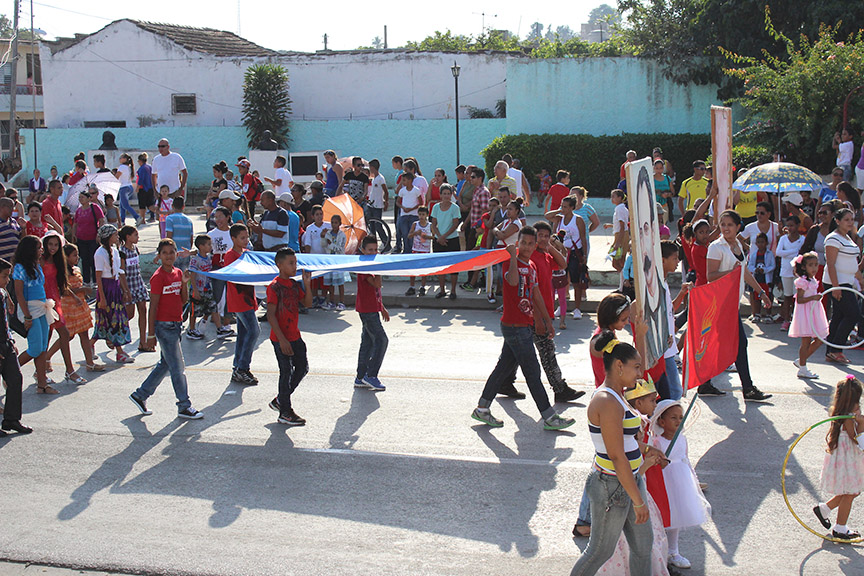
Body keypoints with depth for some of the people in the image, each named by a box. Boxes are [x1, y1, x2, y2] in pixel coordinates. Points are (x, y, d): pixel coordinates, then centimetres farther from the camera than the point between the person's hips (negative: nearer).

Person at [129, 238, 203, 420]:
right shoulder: (158, 277, -13)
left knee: (165, 364, 17)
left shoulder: (178, 273, 9)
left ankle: (140, 395, 29)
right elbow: (153, 306, -13)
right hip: (164, 325, -8)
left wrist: (184, 282, -6)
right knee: (178, 367, -3)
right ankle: (184, 407, 6)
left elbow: (184, 299, 9)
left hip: (176, 324, 8)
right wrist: (151, 333, -13)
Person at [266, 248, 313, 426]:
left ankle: (280, 400, 29)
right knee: (286, 372, -1)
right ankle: (285, 413, 11)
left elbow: (308, 304, 6)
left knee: (302, 368, 13)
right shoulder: (274, 287, -15)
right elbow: (271, 315, -19)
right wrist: (282, 339, -22)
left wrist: (307, 284, -8)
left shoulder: (294, 284, 8)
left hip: (295, 336, 8)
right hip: (280, 339, -8)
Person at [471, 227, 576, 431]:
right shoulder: (510, 262, -13)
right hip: (514, 326, -9)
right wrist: (513, 255, -26)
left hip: (525, 326, 9)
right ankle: (549, 417, 4)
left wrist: (546, 320, 26)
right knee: (532, 372, -3)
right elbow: (513, 281, -35)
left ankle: (482, 409, 23)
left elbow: (536, 295, 24)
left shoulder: (532, 267, 14)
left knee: (504, 367, 14)